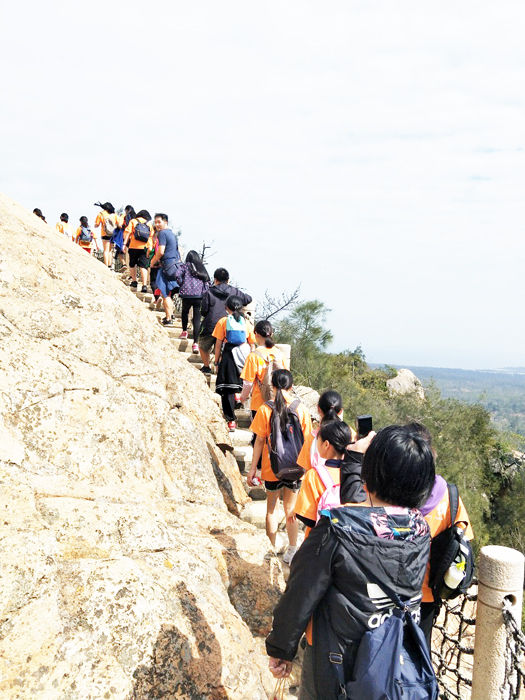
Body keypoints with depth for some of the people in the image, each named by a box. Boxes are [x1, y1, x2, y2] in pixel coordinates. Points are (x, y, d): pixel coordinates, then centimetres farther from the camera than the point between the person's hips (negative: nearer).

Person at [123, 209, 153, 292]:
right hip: (145, 248, 1)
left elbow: (128, 233, 0)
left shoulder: (133, 221, 8)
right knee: (143, 266, -3)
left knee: (132, 264, 19)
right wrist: (150, 246, 7)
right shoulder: (149, 224, 13)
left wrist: (125, 243, -1)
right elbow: (151, 236, 7)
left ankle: (134, 281, 19)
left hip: (134, 246, -1)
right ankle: (144, 285, -12)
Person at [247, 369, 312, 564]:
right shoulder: (301, 410, -8)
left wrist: (253, 467, 1)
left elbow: (260, 441, -9)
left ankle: (272, 548, 24)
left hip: (272, 468, -1)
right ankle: (292, 551, 23)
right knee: (291, 508, 15)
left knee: (272, 507, 16)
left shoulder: (265, 410, -13)